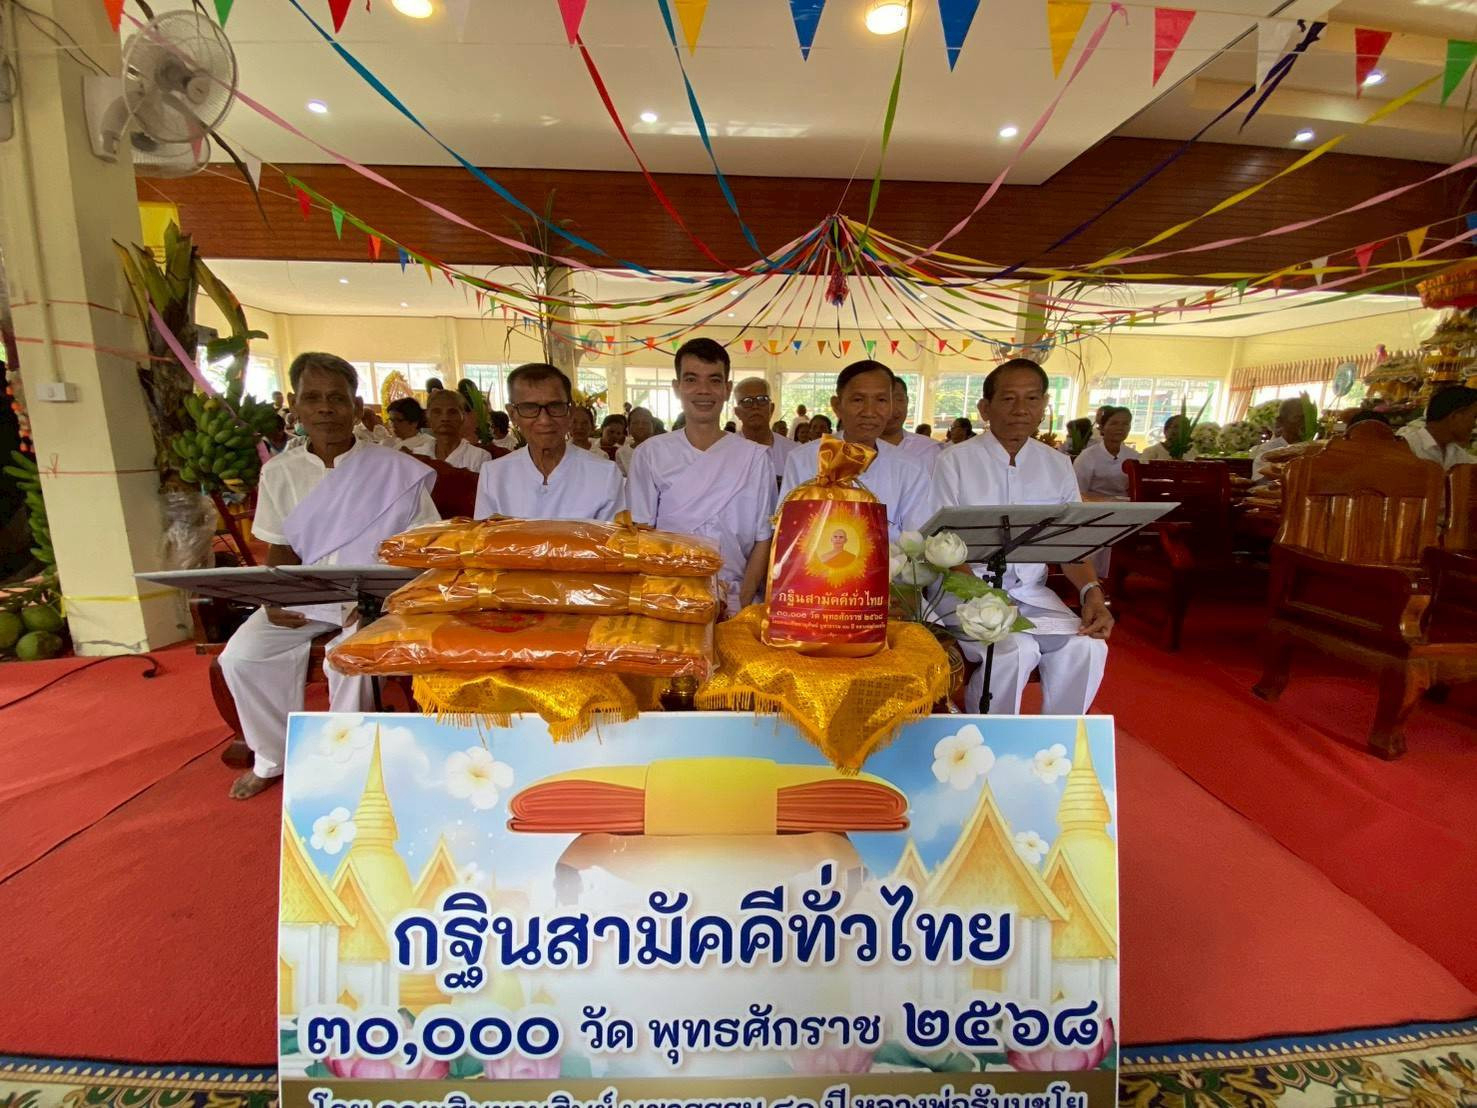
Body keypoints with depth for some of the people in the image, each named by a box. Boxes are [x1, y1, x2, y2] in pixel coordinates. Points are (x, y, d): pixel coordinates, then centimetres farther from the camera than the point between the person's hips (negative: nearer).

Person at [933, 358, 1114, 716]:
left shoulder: (1058, 466, 9)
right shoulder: (955, 462, -5)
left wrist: (1092, 591, -10)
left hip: (1031, 592, 5)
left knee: (1087, 646, -20)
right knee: (1016, 650, -29)